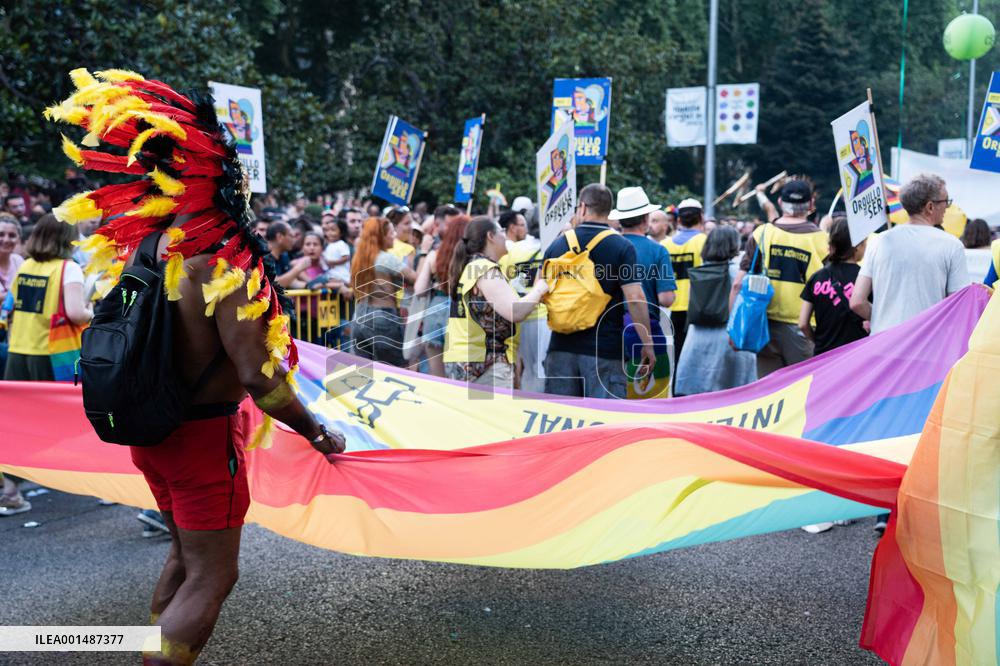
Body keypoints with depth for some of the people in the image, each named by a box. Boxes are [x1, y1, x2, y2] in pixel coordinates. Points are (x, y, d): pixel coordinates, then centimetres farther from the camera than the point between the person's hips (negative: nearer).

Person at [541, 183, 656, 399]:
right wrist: (647, 343, -6)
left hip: (562, 347, 3)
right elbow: (635, 298, -13)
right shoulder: (622, 247, -6)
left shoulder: (558, 244, 5)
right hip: (605, 349, -3)